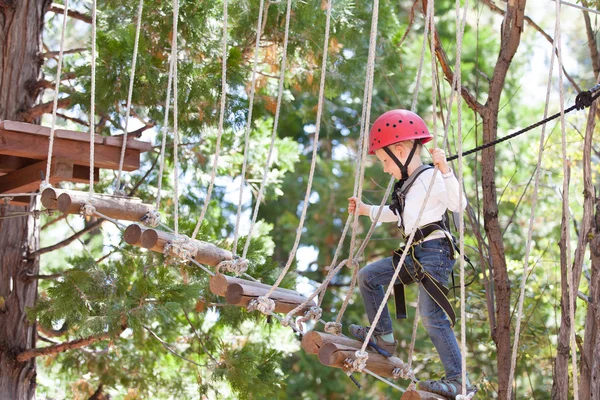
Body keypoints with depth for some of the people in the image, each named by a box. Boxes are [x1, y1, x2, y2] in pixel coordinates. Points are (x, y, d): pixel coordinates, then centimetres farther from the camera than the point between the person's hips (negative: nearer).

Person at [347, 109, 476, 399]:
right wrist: (367, 210, 38)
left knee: (432, 316, -16)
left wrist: (444, 170, -34)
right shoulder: (407, 184, 17)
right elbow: (399, 214, 35)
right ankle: (384, 338, 25)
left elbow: (458, 204, -26)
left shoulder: (430, 177, -11)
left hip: (434, 252, -10)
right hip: (413, 254, 10)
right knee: (367, 277, 16)